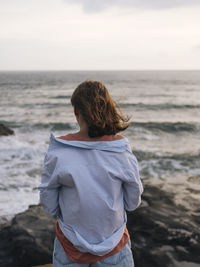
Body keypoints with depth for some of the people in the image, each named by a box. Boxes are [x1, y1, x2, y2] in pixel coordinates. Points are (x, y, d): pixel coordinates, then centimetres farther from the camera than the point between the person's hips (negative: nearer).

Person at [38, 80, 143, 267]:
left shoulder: (57, 152, -20)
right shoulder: (123, 151, -17)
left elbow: (49, 206, -10)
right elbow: (133, 202, -5)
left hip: (71, 244, 0)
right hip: (114, 247, 1)